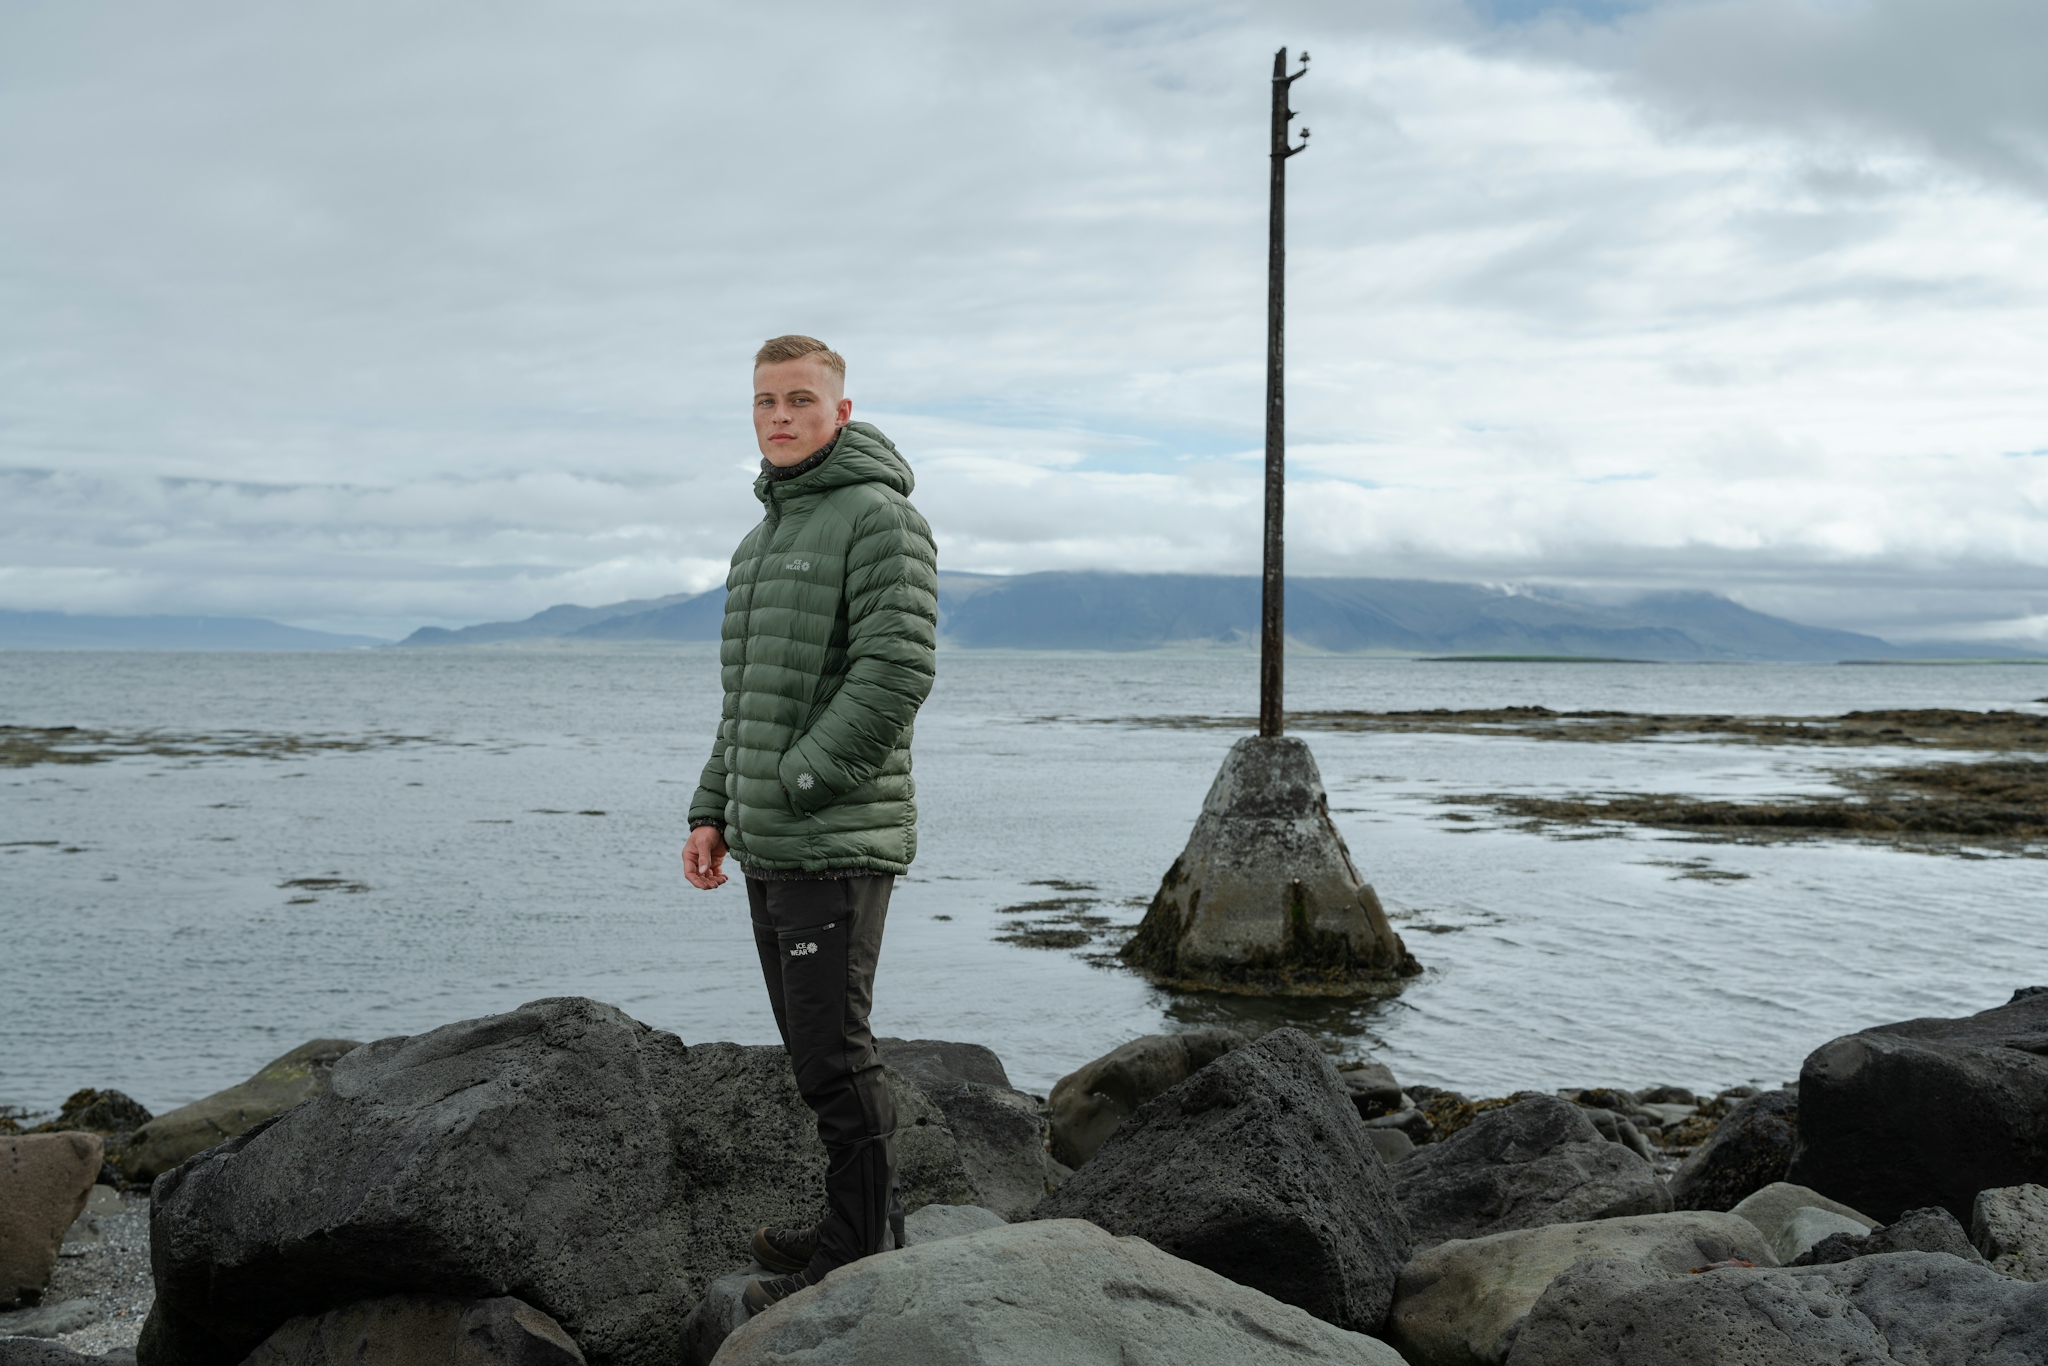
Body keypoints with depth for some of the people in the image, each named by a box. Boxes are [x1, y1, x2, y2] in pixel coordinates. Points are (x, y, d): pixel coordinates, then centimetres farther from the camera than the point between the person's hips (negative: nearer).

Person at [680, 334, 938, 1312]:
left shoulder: (881, 517, -9)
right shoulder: (761, 542, 20)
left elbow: (896, 674, -20)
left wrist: (794, 787, -17)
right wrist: (713, 812, 13)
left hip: (839, 840, -9)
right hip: (770, 849, 9)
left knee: (833, 1056, -6)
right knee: (816, 1047, 14)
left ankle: (859, 1257, 3)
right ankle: (865, 1228, 24)